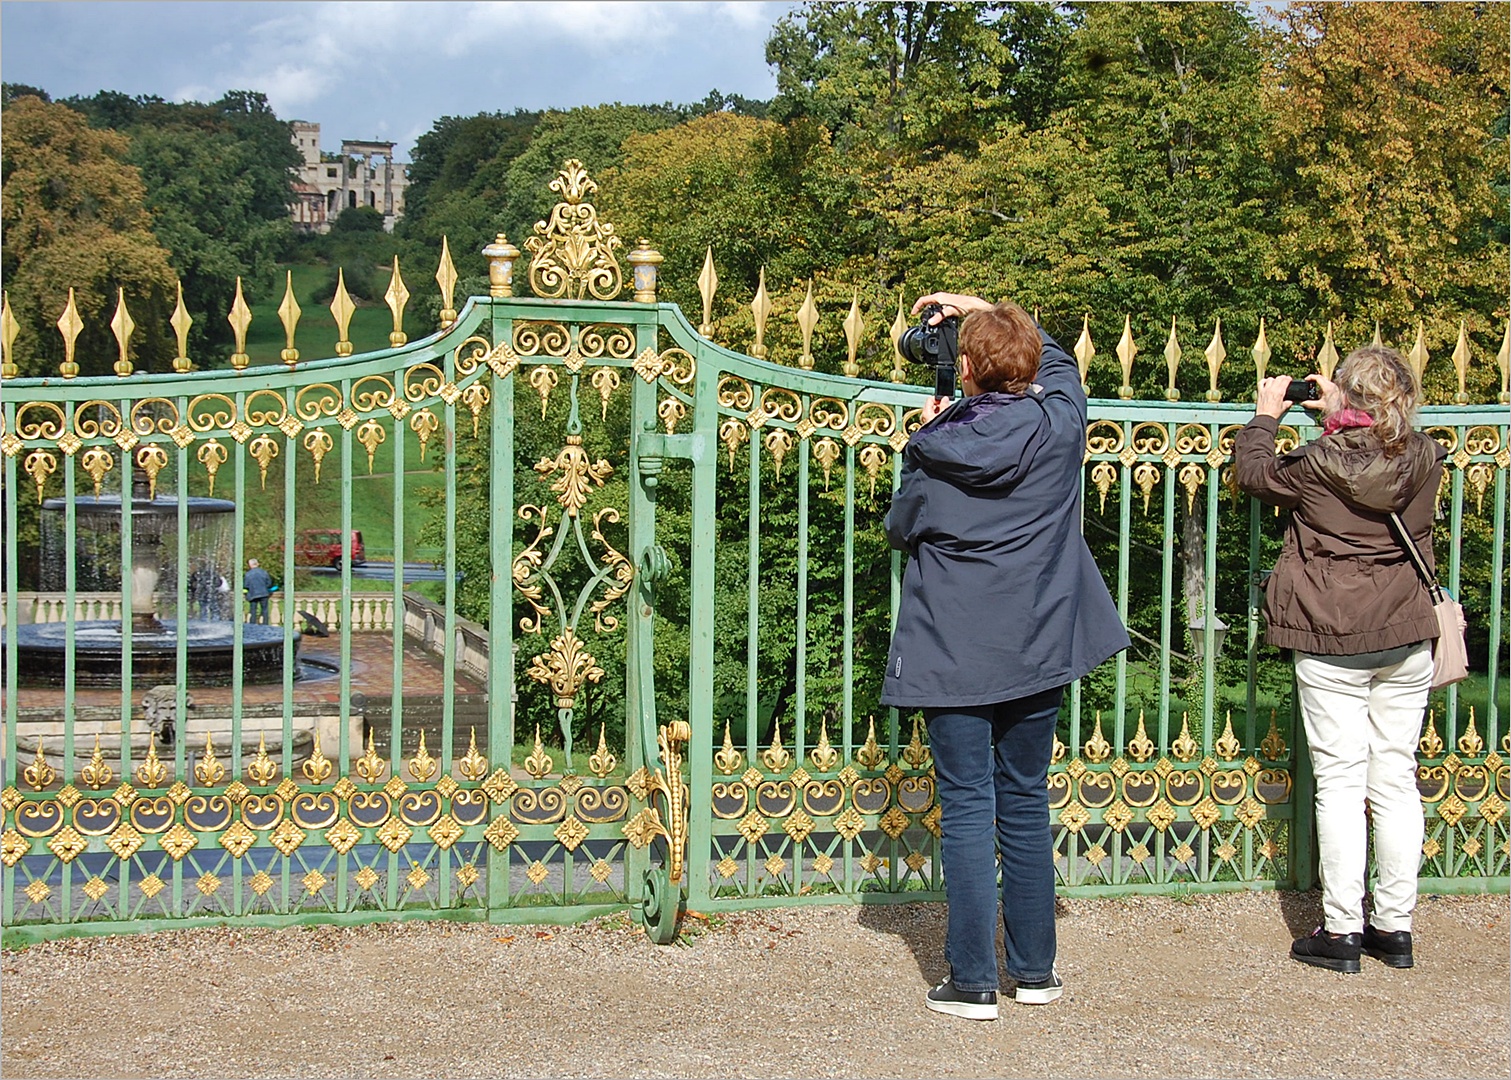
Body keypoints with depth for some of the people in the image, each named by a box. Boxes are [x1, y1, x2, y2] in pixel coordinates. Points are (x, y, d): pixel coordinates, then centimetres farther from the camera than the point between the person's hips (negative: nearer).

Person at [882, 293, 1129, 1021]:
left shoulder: (939, 449, -13)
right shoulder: (1060, 426, -5)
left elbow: (900, 529, 5)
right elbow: (1058, 362, 19)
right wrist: (985, 310, 19)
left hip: (953, 655, -3)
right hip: (1037, 653, 3)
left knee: (967, 811, 1)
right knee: (1025, 805, 14)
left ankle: (972, 983, 2)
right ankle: (1034, 969, 21)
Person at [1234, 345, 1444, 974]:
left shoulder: (1319, 463, -13)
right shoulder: (1424, 460, -2)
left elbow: (1253, 472, 6)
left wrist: (1267, 415, 21)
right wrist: (1340, 417, 27)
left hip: (1333, 644, -4)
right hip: (1407, 639, 4)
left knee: (1340, 782, 1)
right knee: (1396, 780, 9)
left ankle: (1342, 930, 3)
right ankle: (1394, 926, 15)